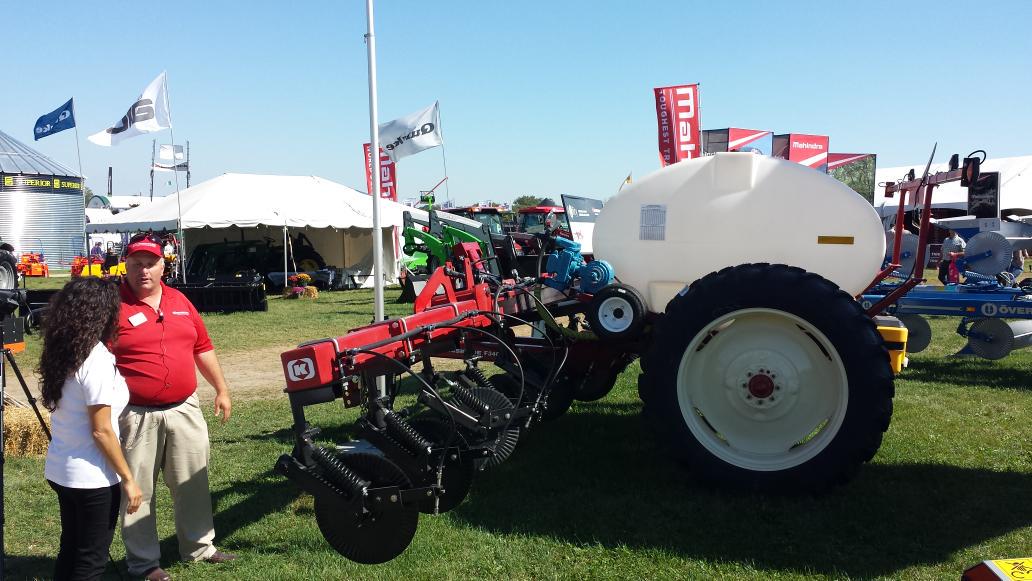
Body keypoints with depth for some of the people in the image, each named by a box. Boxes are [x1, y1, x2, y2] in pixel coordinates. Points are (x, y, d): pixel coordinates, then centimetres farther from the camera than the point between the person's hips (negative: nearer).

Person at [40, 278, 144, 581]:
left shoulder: (62, 353, 3)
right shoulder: (97, 360, -20)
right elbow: (101, 432, -19)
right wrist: (128, 479, -12)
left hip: (59, 470, 8)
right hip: (92, 477, -8)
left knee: (70, 551, 19)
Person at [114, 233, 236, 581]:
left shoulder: (179, 302, 9)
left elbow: (202, 348, 16)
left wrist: (221, 389, 17)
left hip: (184, 409, 5)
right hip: (136, 417, -5)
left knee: (193, 483, 15)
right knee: (138, 491, 7)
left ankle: (198, 546, 31)